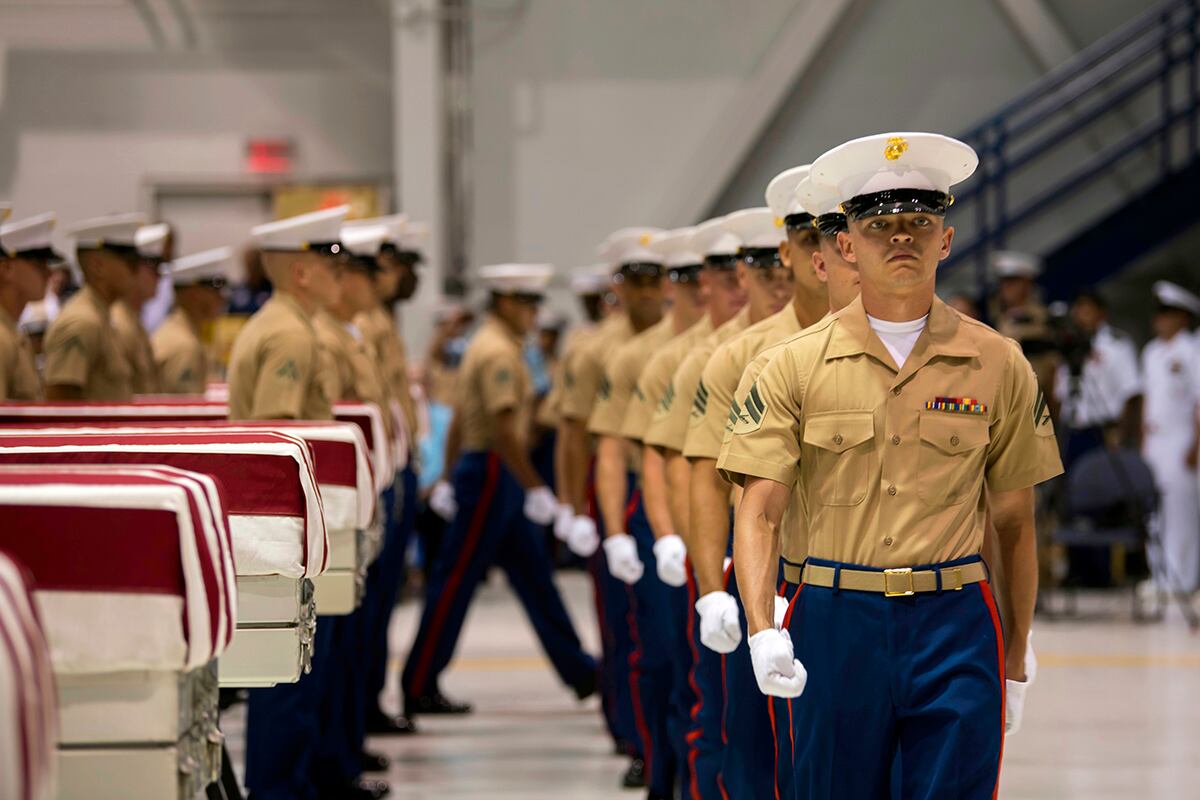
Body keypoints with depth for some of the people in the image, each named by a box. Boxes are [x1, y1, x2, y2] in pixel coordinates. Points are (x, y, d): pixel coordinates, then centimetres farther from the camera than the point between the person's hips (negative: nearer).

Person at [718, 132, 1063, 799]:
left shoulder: (999, 366, 5)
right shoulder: (798, 365, 3)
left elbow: (1016, 523, 9)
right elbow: (759, 512, -2)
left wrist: (1016, 665, 10)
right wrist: (762, 631, -18)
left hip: (956, 626, 0)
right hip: (836, 626, 0)